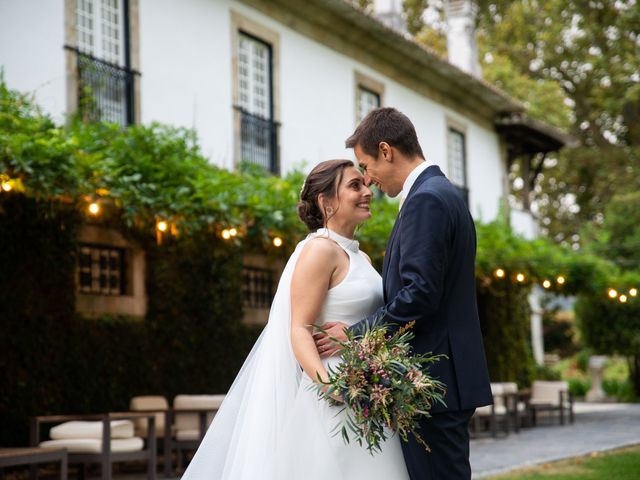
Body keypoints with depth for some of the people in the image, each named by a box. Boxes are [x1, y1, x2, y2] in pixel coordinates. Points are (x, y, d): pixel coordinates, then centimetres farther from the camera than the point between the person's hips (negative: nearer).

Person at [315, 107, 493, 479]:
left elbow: (419, 294, -22)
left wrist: (354, 334, -12)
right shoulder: (444, 193, 18)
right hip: (447, 377, 10)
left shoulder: (426, 200, -14)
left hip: (433, 381, -10)